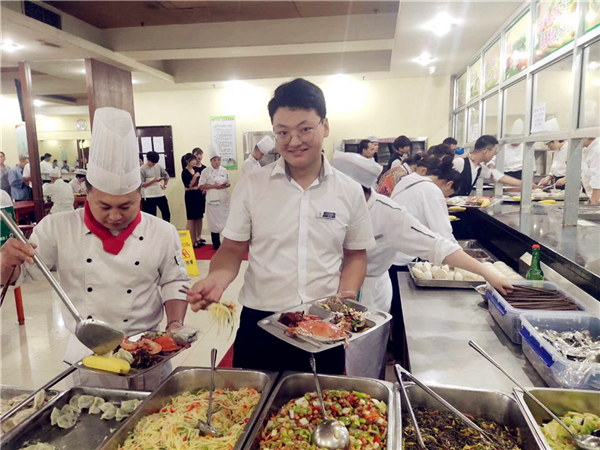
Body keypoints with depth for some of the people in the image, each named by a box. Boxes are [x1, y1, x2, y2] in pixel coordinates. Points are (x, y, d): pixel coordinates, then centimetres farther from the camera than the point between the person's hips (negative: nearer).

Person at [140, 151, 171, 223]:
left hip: (161, 195, 5)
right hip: (149, 197, -5)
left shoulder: (159, 166, 5)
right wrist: (153, 181, -20)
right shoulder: (142, 169, -8)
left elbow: (166, 176, 18)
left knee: (166, 213, 11)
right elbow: (141, 184, -12)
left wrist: (165, 185, 2)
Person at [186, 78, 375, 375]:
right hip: (260, 324, 0)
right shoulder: (251, 188, -4)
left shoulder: (349, 192, -1)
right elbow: (233, 249, 1)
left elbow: (355, 254, 8)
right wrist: (217, 279, -18)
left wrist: (347, 292, -9)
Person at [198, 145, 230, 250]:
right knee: (214, 222, 2)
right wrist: (213, 186, -17)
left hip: (224, 199, 3)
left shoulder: (224, 170, 7)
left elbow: (228, 183, 14)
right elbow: (201, 186, -6)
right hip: (212, 200, -3)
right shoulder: (206, 171, -4)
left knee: (226, 220, 5)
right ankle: (216, 245, 13)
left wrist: (225, 185, -9)